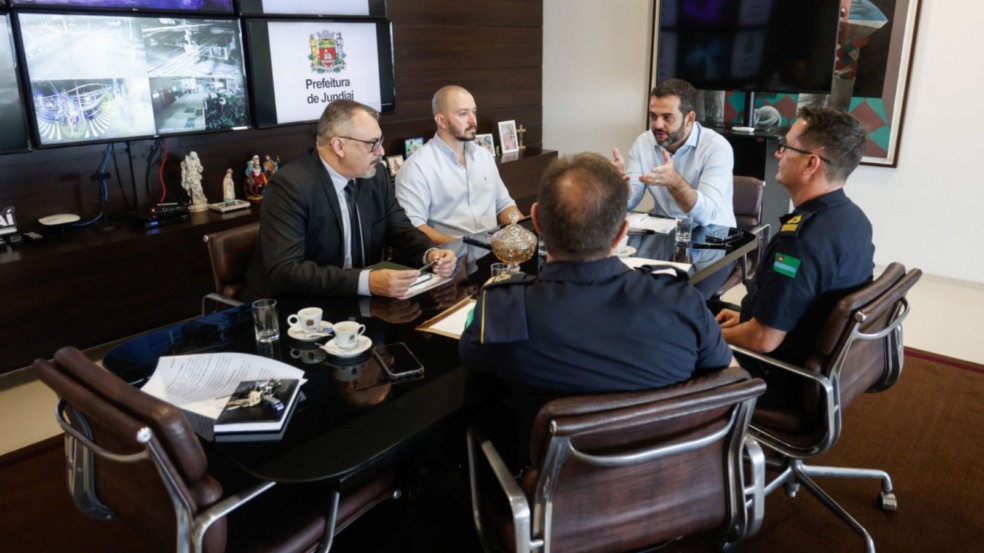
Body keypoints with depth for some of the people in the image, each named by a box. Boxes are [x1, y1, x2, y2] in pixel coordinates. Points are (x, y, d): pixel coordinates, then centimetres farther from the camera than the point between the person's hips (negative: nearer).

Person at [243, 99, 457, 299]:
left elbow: (401, 230, 10)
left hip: (359, 300, 6)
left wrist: (430, 253, -12)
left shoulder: (376, 177, 1)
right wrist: (366, 281, -35)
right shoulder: (290, 185, -18)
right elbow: (283, 270, -26)